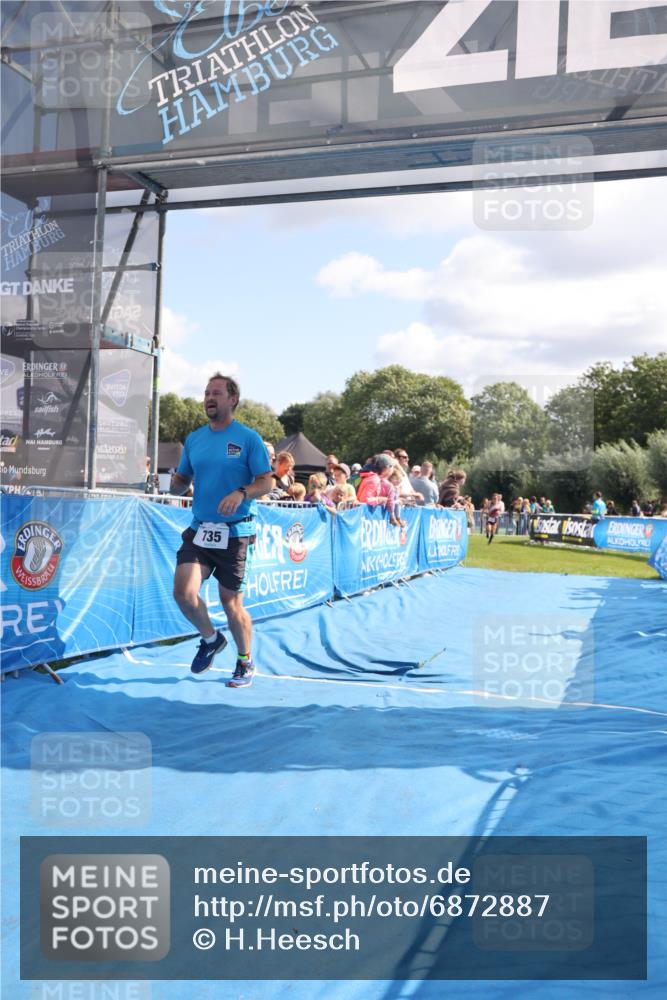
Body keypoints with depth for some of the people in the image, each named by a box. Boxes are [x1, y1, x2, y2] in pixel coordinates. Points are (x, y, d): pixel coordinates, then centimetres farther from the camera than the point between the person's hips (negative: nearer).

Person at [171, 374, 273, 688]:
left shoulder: (249, 438, -5)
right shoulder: (194, 439, 10)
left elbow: (265, 482, -8)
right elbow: (182, 481, 16)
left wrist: (241, 493, -27)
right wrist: (175, 483, -8)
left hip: (235, 533, -4)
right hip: (199, 530, 4)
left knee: (231, 604, 4)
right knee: (183, 592, -11)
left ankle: (245, 664, 26)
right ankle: (211, 638, 19)